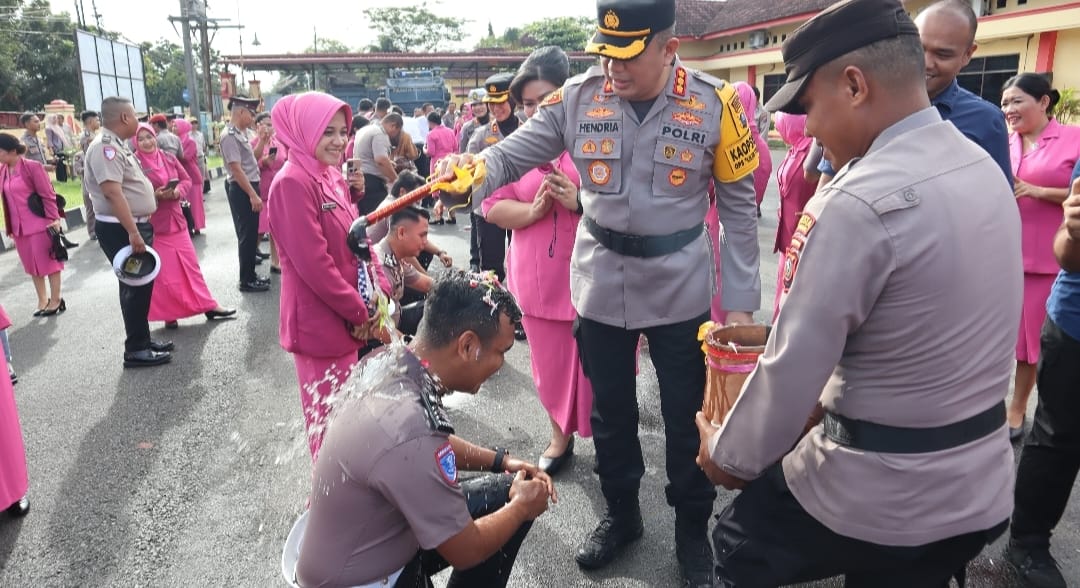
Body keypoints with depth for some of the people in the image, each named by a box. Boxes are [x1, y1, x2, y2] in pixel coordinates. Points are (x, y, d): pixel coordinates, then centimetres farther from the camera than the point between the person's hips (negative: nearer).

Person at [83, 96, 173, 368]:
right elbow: (112, 192, -27)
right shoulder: (105, 147, -18)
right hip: (121, 230, -10)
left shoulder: (117, 145, 14)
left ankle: (142, 340, 27)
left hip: (135, 225, 10)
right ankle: (136, 350, 4)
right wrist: (132, 233, -31)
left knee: (141, 285, 16)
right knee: (135, 287, -4)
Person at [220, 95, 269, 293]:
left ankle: (251, 274, 25)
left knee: (251, 233, 15)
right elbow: (236, 169, -22)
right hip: (241, 190, -9)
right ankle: (246, 280, 6)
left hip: (250, 187, 9)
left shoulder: (243, 133, 12)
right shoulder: (230, 136, -16)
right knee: (247, 235, -3)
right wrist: (253, 195, -22)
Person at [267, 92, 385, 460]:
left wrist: (381, 291, 1)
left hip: (350, 316, 9)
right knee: (329, 416, 4)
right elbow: (313, 262, -23)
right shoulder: (292, 183, -18)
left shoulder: (333, 177, 10)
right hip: (322, 321, -9)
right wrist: (358, 312, -16)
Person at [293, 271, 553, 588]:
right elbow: (466, 551, -21)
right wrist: (522, 507, -5)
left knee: (507, 490, 7)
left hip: (372, 537, 8)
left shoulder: (389, 361, -11)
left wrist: (500, 461, 4)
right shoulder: (408, 434, -36)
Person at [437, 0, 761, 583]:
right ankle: (620, 513, 42)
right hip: (601, 287, 2)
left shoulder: (713, 104, -11)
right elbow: (514, 152, -8)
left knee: (686, 416, 12)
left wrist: (740, 300, -8)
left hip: (680, 291, -2)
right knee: (610, 410, 18)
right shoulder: (577, 97, -7)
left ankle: (692, 528, 37)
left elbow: (739, 206, -6)